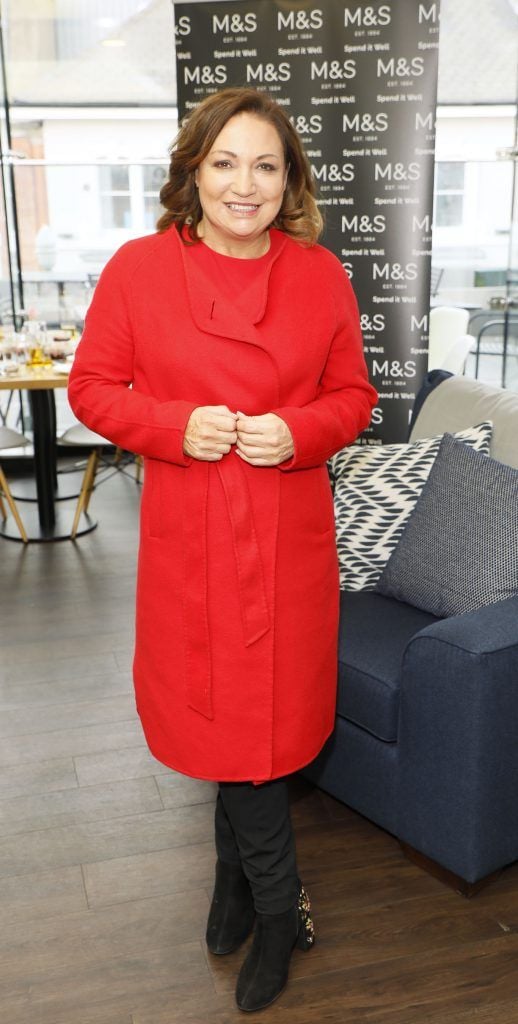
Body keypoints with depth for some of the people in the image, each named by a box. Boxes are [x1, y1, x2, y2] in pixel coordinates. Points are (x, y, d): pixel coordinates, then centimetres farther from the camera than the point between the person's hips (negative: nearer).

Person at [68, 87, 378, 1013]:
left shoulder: (321, 275, 0)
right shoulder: (136, 268, -4)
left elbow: (354, 395, 7)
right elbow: (92, 388, 1)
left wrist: (298, 431, -13)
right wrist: (178, 425, -16)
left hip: (289, 534, 1)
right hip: (190, 533, 0)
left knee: (267, 713, 10)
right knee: (223, 713, 10)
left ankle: (237, 874, 39)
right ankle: (278, 906, 36)